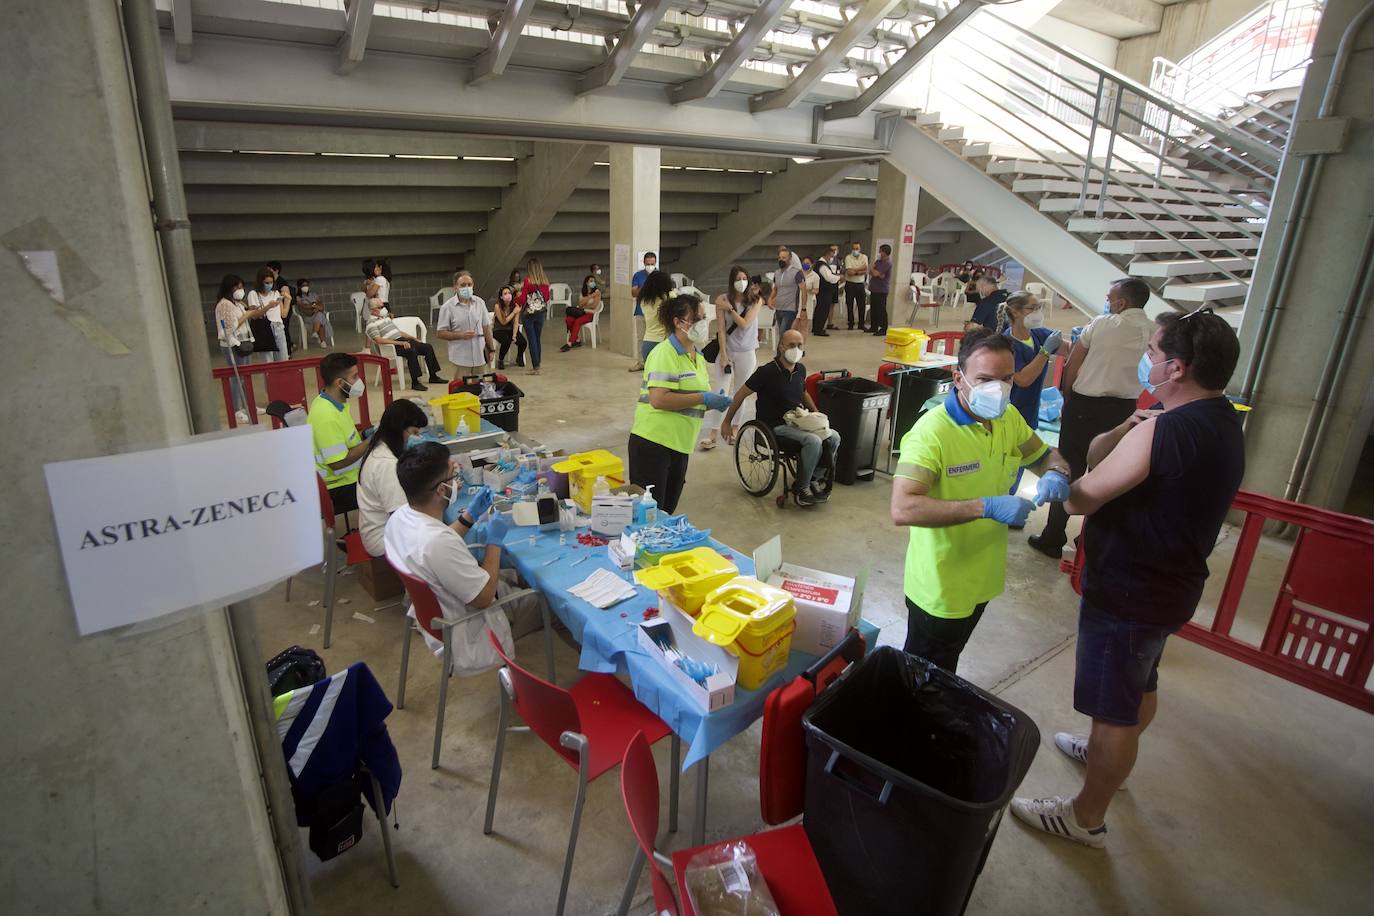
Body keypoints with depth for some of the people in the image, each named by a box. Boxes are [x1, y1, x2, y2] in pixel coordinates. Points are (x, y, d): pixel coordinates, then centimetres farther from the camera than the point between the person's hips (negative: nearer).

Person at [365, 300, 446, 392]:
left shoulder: (386, 317, 23)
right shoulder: (371, 323, -5)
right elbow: (379, 340, -19)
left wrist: (414, 338, 17)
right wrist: (399, 343, -25)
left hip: (402, 341, 9)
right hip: (392, 347, -9)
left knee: (428, 347, -2)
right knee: (411, 351, -36)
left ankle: (433, 377, 3)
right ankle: (415, 383, -34)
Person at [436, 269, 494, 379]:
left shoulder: (479, 302, 6)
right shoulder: (448, 307, -5)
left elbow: (486, 327, 12)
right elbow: (441, 333, -5)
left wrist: (491, 349, 9)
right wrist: (461, 335, -19)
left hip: (480, 357, 3)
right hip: (460, 359, -3)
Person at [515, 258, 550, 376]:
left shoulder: (528, 281, -13)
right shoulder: (545, 281, -1)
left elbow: (522, 299, -12)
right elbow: (547, 297, 7)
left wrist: (517, 297, 9)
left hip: (529, 313, -4)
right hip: (541, 312, 4)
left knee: (532, 340, 0)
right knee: (538, 339, 14)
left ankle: (535, 367, -1)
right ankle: (537, 363, 22)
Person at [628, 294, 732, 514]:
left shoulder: (697, 357, 14)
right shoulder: (665, 353, -13)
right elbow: (658, 399, -24)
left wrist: (713, 402, 3)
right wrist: (703, 398, -21)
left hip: (680, 446, 9)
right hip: (654, 443, -9)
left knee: (667, 510, 16)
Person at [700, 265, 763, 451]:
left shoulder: (756, 300, -3)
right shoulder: (722, 299, -5)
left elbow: (744, 324, -13)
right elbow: (721, 329, -8)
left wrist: (730, 308, -13)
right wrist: (723, 355, -12)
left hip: (747, 352, 1)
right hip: (726, 350, -1)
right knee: (719, 393, -8)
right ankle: (711, 435, -6)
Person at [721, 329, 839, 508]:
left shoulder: (800, 369, 7)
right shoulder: (767, 371, -14)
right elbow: (741, 394, -8)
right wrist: (727, 422, -4)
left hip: (796, 422, 7)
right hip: (775, 426, -7)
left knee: (833, 437, -11)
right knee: (813, 441, -28)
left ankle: (814, 479, 5)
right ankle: (800, 488, -11)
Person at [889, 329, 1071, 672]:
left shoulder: (1009, 419, -3)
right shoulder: (932, 431, -28)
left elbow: (1046, 456, 13)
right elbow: (902, 509, -38)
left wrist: (1055, 474, -12)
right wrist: (986, 507, -41)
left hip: (982, 577, 7)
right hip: (939, 588, -7)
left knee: (947, 668, 29)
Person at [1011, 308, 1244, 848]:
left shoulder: (1161, 433, -29)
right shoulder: (1222, 423, 3)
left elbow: (1080, 499, -19)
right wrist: (1130, 431, -12)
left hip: (1128, 591, -10)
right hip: (1169, 582, 10)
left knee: (1114, 710, 6)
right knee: (1140, 683, 29)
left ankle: (1086, 818, 23)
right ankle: (1109, 754, 54)